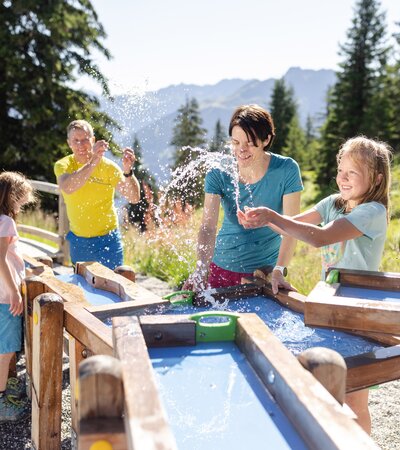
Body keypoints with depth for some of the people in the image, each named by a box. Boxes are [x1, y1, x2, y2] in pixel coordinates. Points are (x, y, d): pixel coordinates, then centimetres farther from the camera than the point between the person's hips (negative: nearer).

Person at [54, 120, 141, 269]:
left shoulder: (108, 166, -12)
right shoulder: (63, 165, -9)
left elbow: (134, 198, -21)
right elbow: (67, 188, -32)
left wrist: (127, 171, -38)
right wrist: (93, 162, -42)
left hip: (107, 240, -2)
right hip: (78, 241, 2)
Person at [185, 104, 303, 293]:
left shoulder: (286, 170, -14)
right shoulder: (218, 174, -12)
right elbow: (208, 227, -21)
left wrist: (278, 270, -28)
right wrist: (202, 269, -37)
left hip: (267, 268, -1)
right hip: (223, 267, 1)